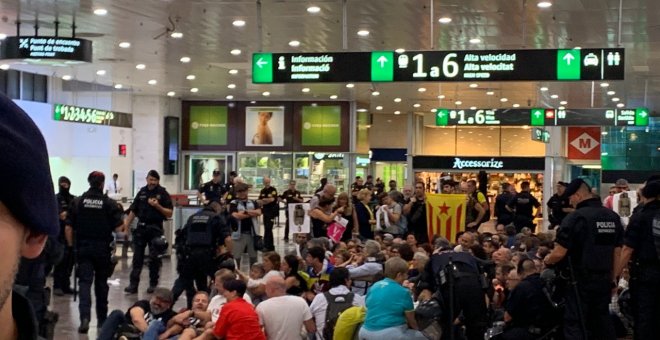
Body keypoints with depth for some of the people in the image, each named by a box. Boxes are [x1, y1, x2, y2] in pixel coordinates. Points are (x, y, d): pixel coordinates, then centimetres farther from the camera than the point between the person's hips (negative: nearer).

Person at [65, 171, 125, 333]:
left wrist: (71, 245, 10)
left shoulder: (77, 202, -2)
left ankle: (85, 317, -19)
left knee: (85, 282, -1)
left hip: (83, 247, 0)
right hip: (103, 248, 0)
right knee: (101, 283, 14)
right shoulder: (110, 203, -6)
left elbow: (68, 227, -2)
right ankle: (102, 318, 25)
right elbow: (119, 228, -9)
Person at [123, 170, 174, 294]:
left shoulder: (162, 193, -1)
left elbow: (169, 214, -4)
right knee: (137, 257, 1)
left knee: (154, 258, 4)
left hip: (155, 229, -3)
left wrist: (157, 206, -18)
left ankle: (153, 284, 16)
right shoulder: (142, 192, 9)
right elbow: (133, 211, 12)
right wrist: (126, 225, 5)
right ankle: (133, 284, 1)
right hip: (141, 228, 3)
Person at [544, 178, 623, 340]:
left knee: (575, 326, -2)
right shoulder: (613, 217, 7)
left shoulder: (575, 217, -15)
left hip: (580, 281, -7)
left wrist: (546, 261, 3)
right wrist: (612, 280, 18)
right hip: (604, 281, 7)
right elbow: (617, 253, 11)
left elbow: (559, 254, -17)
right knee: (603, 325, 16)